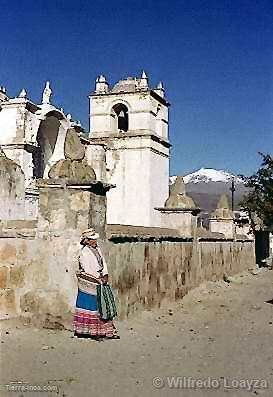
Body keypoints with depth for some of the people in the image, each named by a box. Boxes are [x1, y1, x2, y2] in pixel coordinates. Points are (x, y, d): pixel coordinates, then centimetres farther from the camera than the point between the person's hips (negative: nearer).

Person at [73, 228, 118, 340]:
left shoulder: (97, 249, 12)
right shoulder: (84, 252, -11)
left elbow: (103, 263, 10)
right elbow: (88, 269, -16)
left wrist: (105, 275, -5)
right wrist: (99, 278, -14)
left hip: (99, 282, 8)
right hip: (88, 283, -8)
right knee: (89, 306, -2)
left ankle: (108, 331, 10)